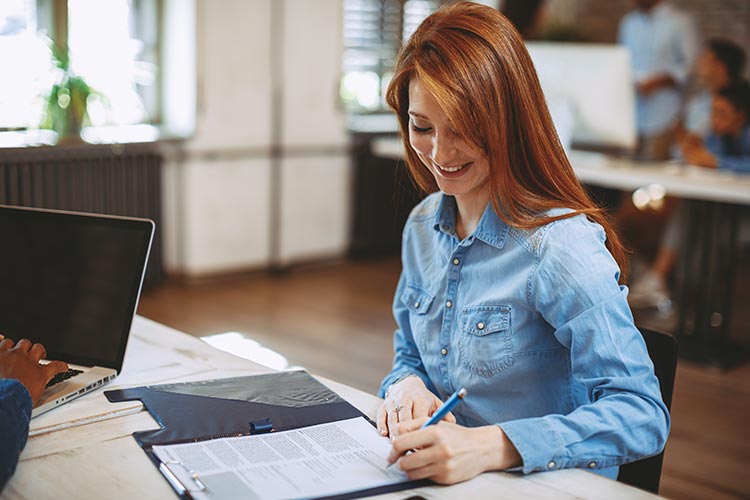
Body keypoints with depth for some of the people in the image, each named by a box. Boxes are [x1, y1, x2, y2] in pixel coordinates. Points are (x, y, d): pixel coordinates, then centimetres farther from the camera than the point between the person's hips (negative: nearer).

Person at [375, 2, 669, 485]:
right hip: (436, 479, 5)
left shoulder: (560, 245, -19)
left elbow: (643, 414, -22)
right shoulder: (423, 225, 3)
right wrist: (407, 386, -7)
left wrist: (490, 446, -33)